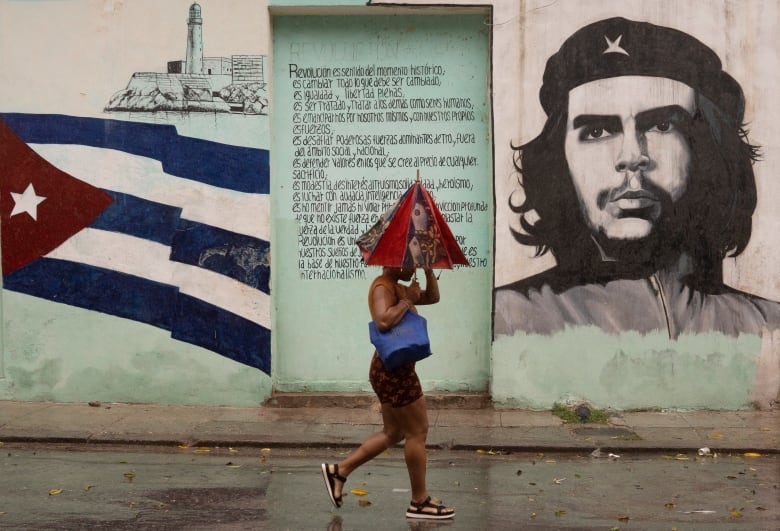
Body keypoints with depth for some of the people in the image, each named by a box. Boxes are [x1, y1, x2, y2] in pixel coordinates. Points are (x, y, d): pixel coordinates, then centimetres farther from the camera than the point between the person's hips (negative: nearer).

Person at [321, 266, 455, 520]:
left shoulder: (396, 287, 16)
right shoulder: (382, 287, -15)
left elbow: (432, 297, 19)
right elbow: (384, 321, -33)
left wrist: (429, 271, 6)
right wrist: (407, 300, -20)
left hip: (392, 370, 11)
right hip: (394, 371, -11)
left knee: (393, 433, 17)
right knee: (417, 432, -3)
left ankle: (339, 470, 18)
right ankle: (420, 501, 4)